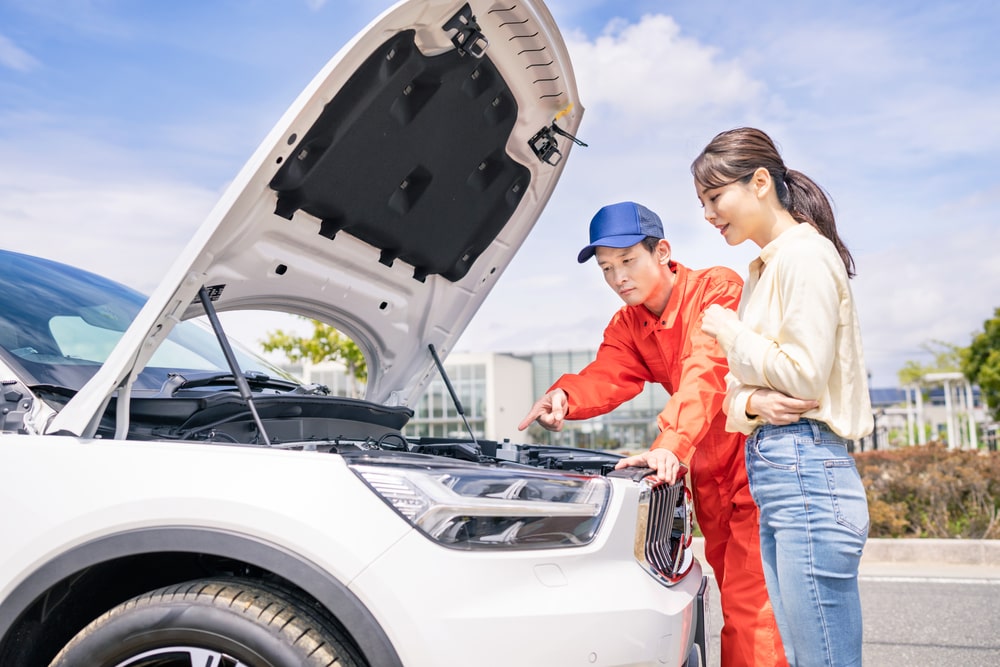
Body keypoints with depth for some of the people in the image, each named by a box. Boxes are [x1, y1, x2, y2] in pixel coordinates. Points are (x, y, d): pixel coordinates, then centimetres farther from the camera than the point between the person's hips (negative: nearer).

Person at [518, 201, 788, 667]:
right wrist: (563, 396, -33)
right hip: (708, 472, 7)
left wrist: (670, 444, -43)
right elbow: (606, 376, -11)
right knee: (732, 597, 15)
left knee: (750, 603, -10)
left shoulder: (718, 288, -14)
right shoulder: (629, 324, 7)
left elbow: (707, 372, -29)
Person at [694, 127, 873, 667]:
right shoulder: (761, 269, 20)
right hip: (775, 480, 10)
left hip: (806, 475, -9)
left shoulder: (805, 255, -8)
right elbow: (735, 389, 19)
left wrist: (728, 331, -4)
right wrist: (751, 403, -4)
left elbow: (805, 375, -16)